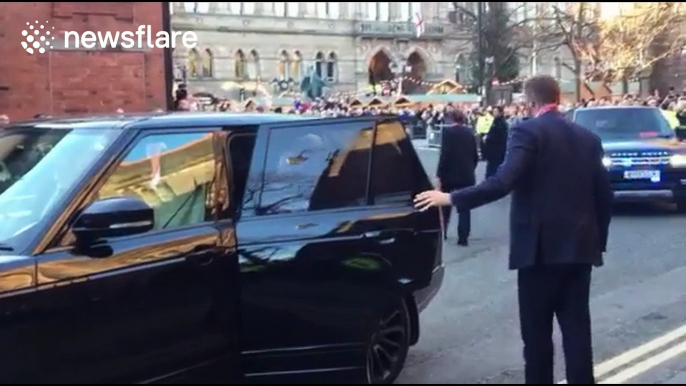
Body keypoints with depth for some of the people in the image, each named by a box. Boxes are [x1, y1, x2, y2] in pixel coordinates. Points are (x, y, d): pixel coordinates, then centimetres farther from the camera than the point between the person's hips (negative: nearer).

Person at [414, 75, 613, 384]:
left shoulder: (528, 132, -8)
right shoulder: (588, 138, 11)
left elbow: (503, 183, -21)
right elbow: (604, 195, 11)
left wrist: (451, 198, -15)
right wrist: (598, 241, 20)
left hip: (542, 246, -6)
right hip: (580, 246, 6)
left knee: (537, 329, 5)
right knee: (577, 326, 8)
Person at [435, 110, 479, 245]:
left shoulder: (448, 131, -9)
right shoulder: (469, 132, 5)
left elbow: (444, 155, -15)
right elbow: (475, 156, 6)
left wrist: (439, 175, -11)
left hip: (450, 174, -3)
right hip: (467, 175, 3)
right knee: (464, 207, 3)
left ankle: (441, 233, 24)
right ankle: (463, 237, -2)